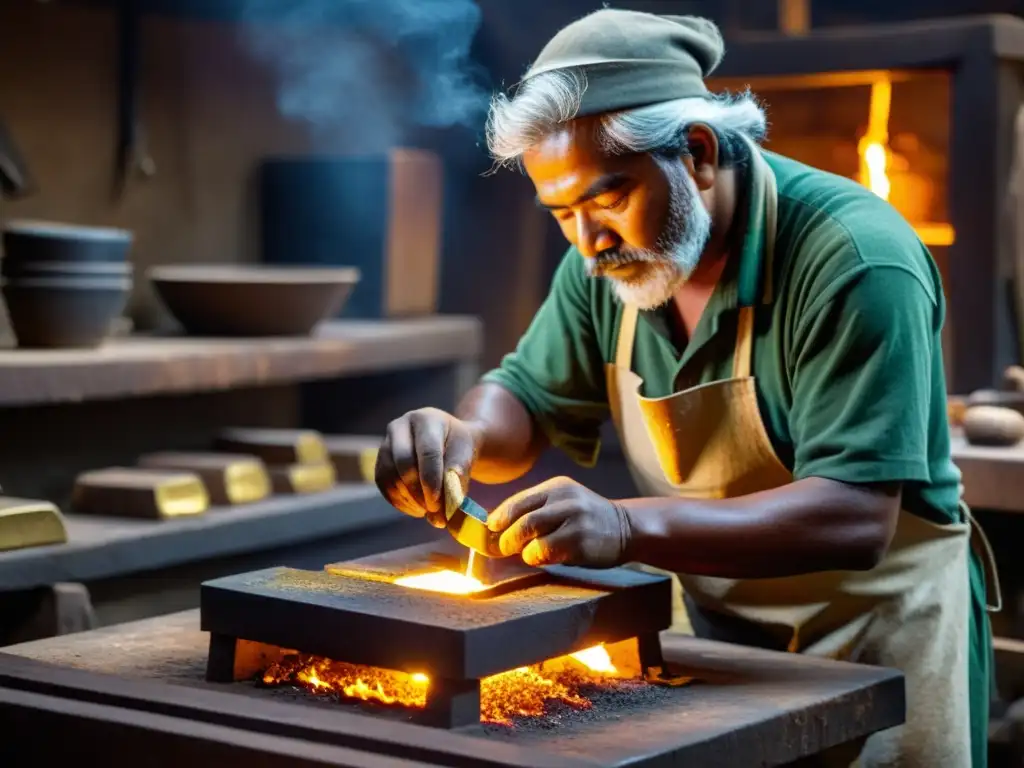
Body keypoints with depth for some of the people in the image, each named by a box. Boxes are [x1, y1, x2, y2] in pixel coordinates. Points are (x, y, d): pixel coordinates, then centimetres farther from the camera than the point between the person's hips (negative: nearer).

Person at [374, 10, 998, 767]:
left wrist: (627, 528, -43)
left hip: (877, 635, -5)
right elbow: (527, 400, 5)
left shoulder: (854, 258, -27)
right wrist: (463, 436, -20)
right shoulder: (610, 256, -6)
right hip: (715, 624, 6)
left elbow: (856, 518, -32)